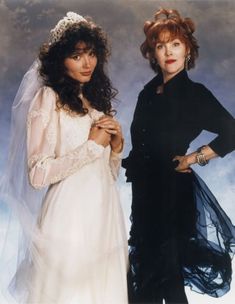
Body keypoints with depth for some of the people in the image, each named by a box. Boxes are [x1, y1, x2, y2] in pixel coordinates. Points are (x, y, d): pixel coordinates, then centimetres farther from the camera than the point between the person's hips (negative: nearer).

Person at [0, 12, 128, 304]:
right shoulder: (48, 99, -9)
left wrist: (116, 143, -4)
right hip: (70, 216, -6)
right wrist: (92, 145, -13)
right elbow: (38, 175, -17)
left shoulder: (97, 99, 12)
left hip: (106, 214, 6)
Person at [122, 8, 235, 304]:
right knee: (144, 268, 18)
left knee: (166, 270, 6)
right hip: (144, 191, 6)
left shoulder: (194, 93, -11)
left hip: (172, 191, -6)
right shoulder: (148, 94, 7)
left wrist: (194, 158, -14)